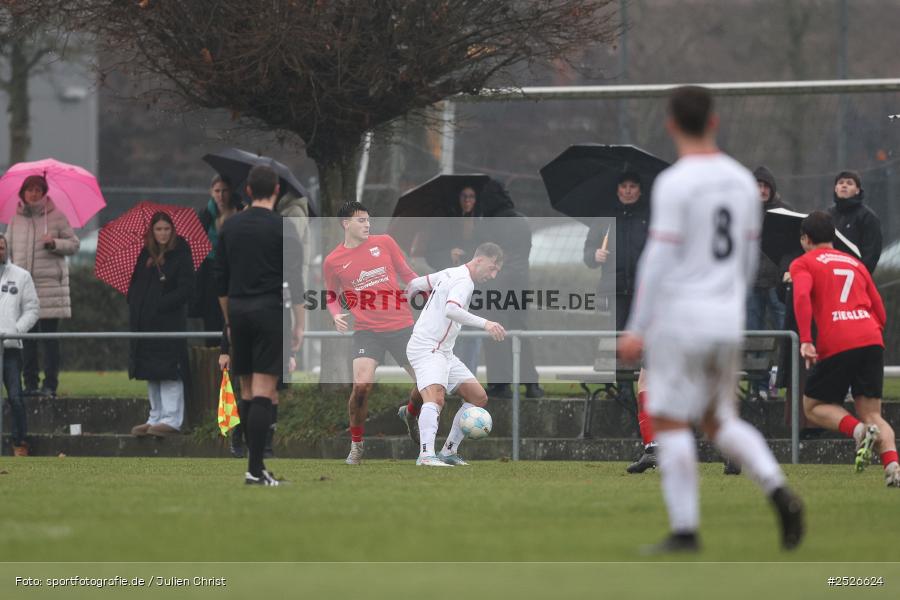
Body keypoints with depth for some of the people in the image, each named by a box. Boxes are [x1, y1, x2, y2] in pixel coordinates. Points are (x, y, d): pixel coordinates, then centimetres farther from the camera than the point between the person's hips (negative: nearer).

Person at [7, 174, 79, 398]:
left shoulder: (56, 217, 2)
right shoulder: (16, 220, 11)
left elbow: (74, 244, 4)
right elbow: (8, 249, 16)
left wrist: (54, 243, -14)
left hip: (50, 285, -3)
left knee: (49, 336, -4)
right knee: (27, 337, 3)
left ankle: (50, 384, -2)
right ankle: (30, 382, 8)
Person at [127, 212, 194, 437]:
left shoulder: (180, 255, -4)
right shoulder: (145, 256, 12)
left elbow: (186, 289, -9)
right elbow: (134, 286, 18)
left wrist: (161, 305, -15)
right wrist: (134, 304, -1)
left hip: (170, 320, -6)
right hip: (145, 322, 6)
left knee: (169, 371, -10)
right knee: (151, 374, 10)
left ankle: (171, 420, -10)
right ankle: (156, 417, 16)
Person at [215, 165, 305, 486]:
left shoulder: (229, 227, 8)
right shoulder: (282, 228, -7)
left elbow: (221, 279, 11)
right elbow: (294, 280, -10)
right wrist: (299, 326, -4)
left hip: (239, 313, 5)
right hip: (269, 313, -5)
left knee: (249, 392, 14)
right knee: (262, 392, -8)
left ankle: (256, 455, 18)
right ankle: (255, 468, -14)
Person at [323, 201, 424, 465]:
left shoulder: (384, 243, 3)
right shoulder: (333, 261, 0)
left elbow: (406, 274, 14)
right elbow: (332, 296, 15)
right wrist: (336, 315, -6)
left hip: (401, 326, 2)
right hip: (367, 331, -2)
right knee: (362, 385, -23)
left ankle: (410, 414, 37)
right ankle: (356, 444, -1)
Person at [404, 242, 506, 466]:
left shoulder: (450, 274, 17)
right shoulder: (464, 281, -14)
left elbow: (414, 284, 26)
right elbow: (451, 310, -34)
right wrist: (485, 324, -41)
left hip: (444, 352, 11)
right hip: (427, 349, -11)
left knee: (479, 397, 10)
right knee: (435, 397, -31)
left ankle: (449, 451, 13)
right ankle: (426, 454, -46)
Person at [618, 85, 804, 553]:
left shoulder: (675, 183, -12)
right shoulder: (742, 180, 9)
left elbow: (659, 258, -15)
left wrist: (637, 328, -13)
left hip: (679, 321, -7)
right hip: (727, 322, 7)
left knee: (670, 422, 1)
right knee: (719, 422, 16)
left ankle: (684, 530, -2)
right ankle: (778, 492, -6)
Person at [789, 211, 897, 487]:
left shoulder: (803, 264, 11)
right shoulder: (856, 264, 26)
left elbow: (801, 296, -10)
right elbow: (880, 313, 24)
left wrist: (805, 341, -15)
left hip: (837, 345, -4)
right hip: (872, 340, 4)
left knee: (814, 407, 13)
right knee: (872, 414, 7)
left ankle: (859, 430, -16)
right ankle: (892, 464, -20)